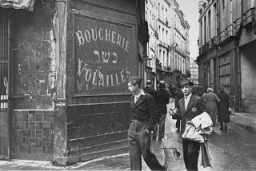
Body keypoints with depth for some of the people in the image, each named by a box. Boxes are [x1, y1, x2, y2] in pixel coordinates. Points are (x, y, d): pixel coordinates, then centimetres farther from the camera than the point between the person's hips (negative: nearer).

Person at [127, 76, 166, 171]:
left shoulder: (148, 97, -12)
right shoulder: (132, 98, 10)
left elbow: (154, 115, -11)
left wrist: (148, 128, -15)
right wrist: (131, 125, 9)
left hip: (143, 128, -6)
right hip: (132, 128, 6)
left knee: (146, 154, 2)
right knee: (134, 155, 8)